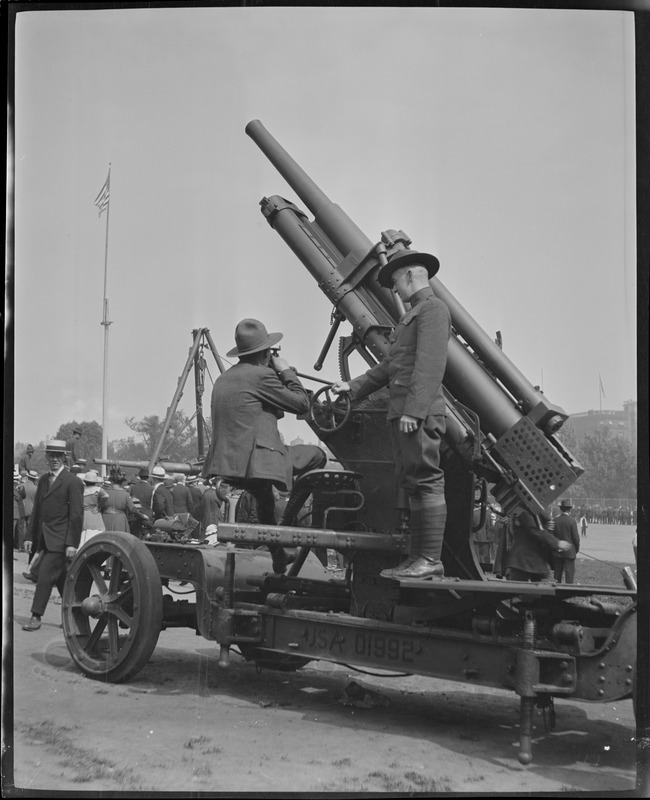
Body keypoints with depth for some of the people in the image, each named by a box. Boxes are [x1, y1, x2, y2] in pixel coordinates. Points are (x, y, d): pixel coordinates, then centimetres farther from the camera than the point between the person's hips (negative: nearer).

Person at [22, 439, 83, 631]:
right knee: (61, 578, 13)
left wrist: (72, 544, -17)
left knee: (45, 576, -10)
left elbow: (77, 515, -13)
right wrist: (30, 536, 10)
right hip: (45, 539, 7)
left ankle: (36, 617, -4)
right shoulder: (43, 479, 12)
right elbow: (37, 510, 15)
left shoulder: (73, 482, -10)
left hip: (59, 540, -7)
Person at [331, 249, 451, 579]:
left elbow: (430, 365, -17)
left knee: (426, 481, -11)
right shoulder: (412, 315, 26)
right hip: (402, 414, 10)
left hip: (420, 414, -10)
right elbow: (389, 365, 30)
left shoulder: (433, 309, -5)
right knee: (412, 484, 8)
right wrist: (354, 387, 28)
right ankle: (418, 558, 10)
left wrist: (414, 410, -24)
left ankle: (431, 559, -12)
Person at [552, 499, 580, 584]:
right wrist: (576, 549, 7)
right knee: (569, 574, 0)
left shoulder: (555, 520, -2)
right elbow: (576, 538, -9)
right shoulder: (571, 521, -12)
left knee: (557, 574, 11)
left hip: (557, 552, 4)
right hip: (569, 553, -4)